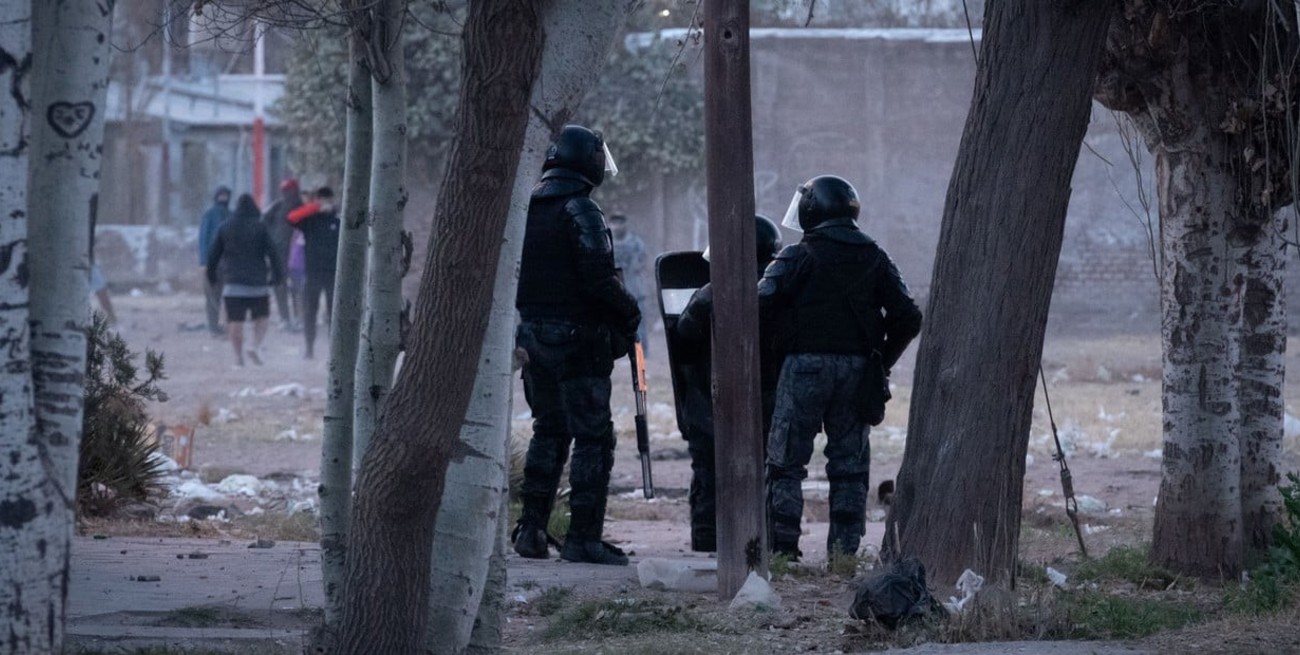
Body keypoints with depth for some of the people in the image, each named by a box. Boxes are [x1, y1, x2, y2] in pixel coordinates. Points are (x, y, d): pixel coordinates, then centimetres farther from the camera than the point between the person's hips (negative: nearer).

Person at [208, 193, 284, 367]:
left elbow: (213, 255, 9)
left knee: (235, 320, 2)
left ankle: (238, 355, -2)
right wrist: (278, 275, 2)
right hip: (257, 283, -1)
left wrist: (211, 275, 20)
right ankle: (256, 346, -7)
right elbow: (273, 252, -6)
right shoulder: (260, 228, -3)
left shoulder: (225, 229, 5)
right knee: (261, 317, 13)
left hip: (233, 283, 1)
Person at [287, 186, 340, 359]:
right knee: (309, 312, 3)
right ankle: (310, 348, 11)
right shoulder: (309, 220, 2)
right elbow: (293, 218, -20)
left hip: (333, 273, 0)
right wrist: (316, 208, -26)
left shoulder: (338, 220, 5)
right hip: (312, 272, 0)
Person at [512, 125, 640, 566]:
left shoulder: (524, 210, 10)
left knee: (549, 431, 18)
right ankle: (583, 537, -5)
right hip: (578, 338, -8)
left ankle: (532, 528, 15)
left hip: (534, 332, 8)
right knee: (592, 435, -3)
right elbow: (598, 278, -19)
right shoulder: (580, 211, -14)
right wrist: (628, 313, -5)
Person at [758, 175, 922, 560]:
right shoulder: (874, 258, 8)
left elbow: (761, 307, -13)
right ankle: (845, 550, 7)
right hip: (857, 368, 4)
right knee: (849, 463, 10)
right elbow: (908, 317, 5)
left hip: (806, 365, -4)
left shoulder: (800, 257, -6)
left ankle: (782, 547, -4)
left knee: (786, 461, 2)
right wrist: (881, 363, 14)